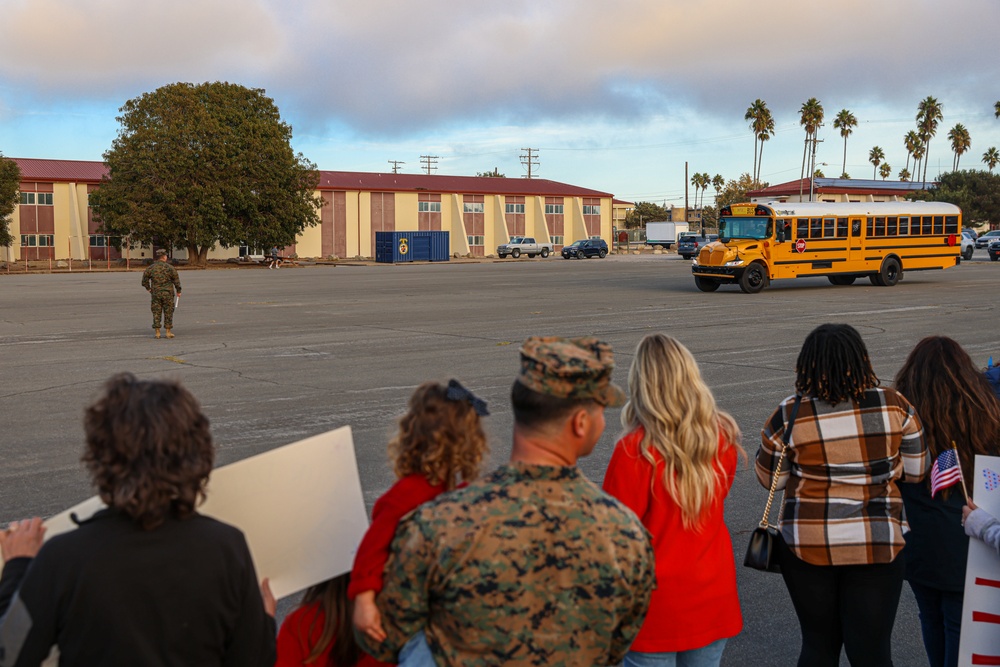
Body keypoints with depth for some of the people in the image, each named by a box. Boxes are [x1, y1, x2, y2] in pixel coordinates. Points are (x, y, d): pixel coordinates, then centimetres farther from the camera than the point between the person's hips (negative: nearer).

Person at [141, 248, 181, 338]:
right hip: (167, 293, -2)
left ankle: (157, 333, 5)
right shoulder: (169, 267, -6)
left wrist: (148, 288, 19)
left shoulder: (151, 268, 1)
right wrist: (178, 291, 7)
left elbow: (145, 278, 4)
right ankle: (168, 332, 6)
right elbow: (176, 280, -4)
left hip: (155, 293, 2)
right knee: (168, 313, 5)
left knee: (156, 312, 6)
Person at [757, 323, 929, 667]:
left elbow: (770, 479, 2)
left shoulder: (789, 415, -10)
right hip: (877, 545, 0)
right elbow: (917, 470, 4)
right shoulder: (894, 405, -6)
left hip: (808, 545, 0)